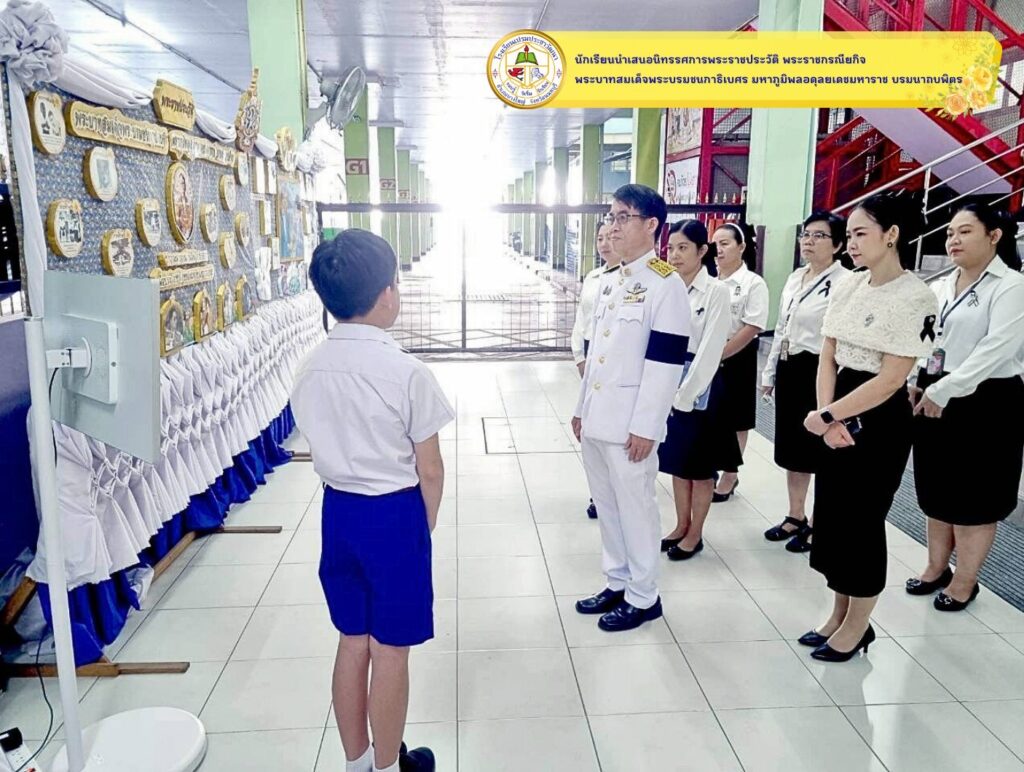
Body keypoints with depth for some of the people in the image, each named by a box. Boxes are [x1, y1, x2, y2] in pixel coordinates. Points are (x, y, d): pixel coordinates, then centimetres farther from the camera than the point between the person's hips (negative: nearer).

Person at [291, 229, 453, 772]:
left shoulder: (311, 368, -2)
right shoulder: (406, 371, -19)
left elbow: (319, 452, 7)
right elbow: (429, 470, -12)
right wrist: (425, 525, 4)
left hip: (338, 509, 6)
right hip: (394, 512, -6)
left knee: (352, 641, 19)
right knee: (390, 651, 10)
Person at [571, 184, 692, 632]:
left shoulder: (666, 284, -12)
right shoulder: (608, 282, 13)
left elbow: (665, 364, -16)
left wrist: (645, 427, -18)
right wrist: (581, 408, 16)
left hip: (629, 424, -8)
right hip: (596, 419, 8)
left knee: (635, 508, 5)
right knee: (606, 506, 16)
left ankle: (643, 598, 21)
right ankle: (617, 584, 32)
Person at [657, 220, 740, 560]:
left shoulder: (716, 291, -11)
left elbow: (711, 349, -15)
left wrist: (685, 395, -17)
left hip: (699, 386, -5)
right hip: (670, 384, 5)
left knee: (700, 465, 9)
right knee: (677, 461, 15)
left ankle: (695, 534, 22)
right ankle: (681, 525, 30)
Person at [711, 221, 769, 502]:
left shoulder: (753, 283, -9)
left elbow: (752, 328, -15)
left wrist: (719, 355, -17)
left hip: (736, 359, -4)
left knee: (734, 421, 9)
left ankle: (729, 477, 23)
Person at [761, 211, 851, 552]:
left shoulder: (845, 283, -14)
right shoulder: (795, 278, 12)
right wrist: (770, 372, 16)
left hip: (819, 372, -8)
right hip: (789, 370, 8)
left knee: (820, 451, 4)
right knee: (792, 447, 16)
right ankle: (796, 517, 32)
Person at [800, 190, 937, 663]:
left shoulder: (915, 297, -15)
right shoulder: (847, 287, 5)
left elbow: (890, 379, -19)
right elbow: (827, 358, 3)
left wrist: (826, 414, -17)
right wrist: (827, 417, -11)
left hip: (881, 421, -7)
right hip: (840, 414, 7)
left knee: (862, 521, 3)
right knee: (831, 514, 13)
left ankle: (857, 626, 23)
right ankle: (839, 615, 30)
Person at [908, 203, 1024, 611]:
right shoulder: (941, 286, 12)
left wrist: (943, 391, -24)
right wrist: (915, 383, -4)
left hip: (983, 403, -7)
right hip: (934, 398, 7)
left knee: (972, 498, 6)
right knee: (937, 489, 17)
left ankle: (964, 583, 21)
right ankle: (936, 568, 33)